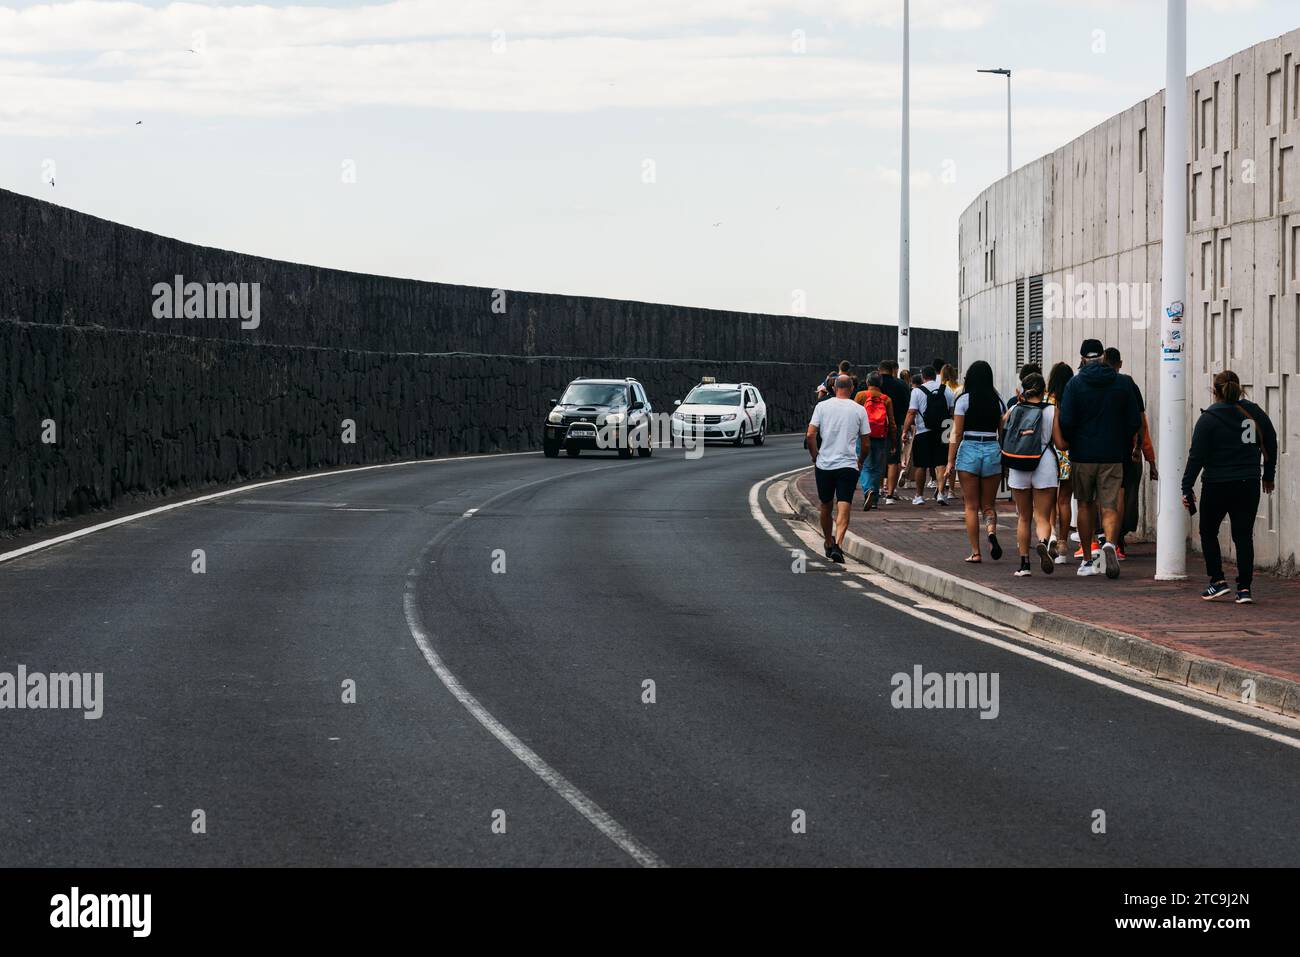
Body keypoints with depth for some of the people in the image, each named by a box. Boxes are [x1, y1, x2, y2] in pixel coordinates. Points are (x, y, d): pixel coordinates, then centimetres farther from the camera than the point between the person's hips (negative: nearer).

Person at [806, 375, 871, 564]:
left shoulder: (822, 406, 1)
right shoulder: (859, 410, 1)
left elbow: (810, 436, -5)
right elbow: (866, 444, 4)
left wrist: (815, 458, 8)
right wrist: (861, 461, 22)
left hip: (824, 464, 1)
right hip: (849, 465, -1)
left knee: (826, 507, 17)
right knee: (843, 508, -7)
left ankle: (829, 545, 29)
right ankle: (838, 545, -25)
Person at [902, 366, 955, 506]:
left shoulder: (917, 391, -5)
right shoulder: (947, 390, 5)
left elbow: (911, 413, -9)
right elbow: (953, 411, 7)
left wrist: (905, 431, -6)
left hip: (923, 433, -2)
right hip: (942, 432, 3)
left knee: (920, 465, 7)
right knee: (940, 463, 3)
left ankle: (919, 495, 14)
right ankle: (940, 492, -12)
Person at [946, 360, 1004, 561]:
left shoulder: (964, 400, -5)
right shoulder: (998, 401, 4)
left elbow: (956, 433, -6)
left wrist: (950, 461, -2)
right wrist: (1006, 460, 15)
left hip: (969, 450, -2)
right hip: (993, 451, 2)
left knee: (971, 506, 5)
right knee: (989, 505, 11)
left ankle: (975, 552, 2)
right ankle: (991, 530, -20)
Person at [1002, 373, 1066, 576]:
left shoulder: (1013, 411, 3)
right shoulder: (1051, 411, -3)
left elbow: (1001, 439, 7)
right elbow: (1060, 444, -5)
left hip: (1017, 470, 2)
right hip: (1045, 467, -2)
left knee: (1023, 517, 16)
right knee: (1043, 517, 0)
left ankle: (1024, 563, 14)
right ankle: (1044, 541, -32)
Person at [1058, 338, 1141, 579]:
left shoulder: (1076, 383, -5)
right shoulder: (1122, 384, 2)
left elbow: (1066, 422, -11)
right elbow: (1135, 422, 4)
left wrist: (1070, 443, 8)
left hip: (1082, 454, -1)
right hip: (1112, 456, 1)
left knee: (1085, 506, 12)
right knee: (1110, 507, 0)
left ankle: (1087, 561, 16)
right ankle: (1110, 544, -28)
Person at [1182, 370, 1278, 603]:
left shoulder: (1208, 419, -8)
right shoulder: (1255, 413, 5)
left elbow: (1196, 456, -11)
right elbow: (1270, 444, 14)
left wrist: (1187, 488, -7)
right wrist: (1268, 476, 27)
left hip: (1216, 486, -3)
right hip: (1249, 485, 3)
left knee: (1208, 533, 14)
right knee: (1244, 536, 5)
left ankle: (1218, 581, 6)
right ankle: (1244, 588, -2)